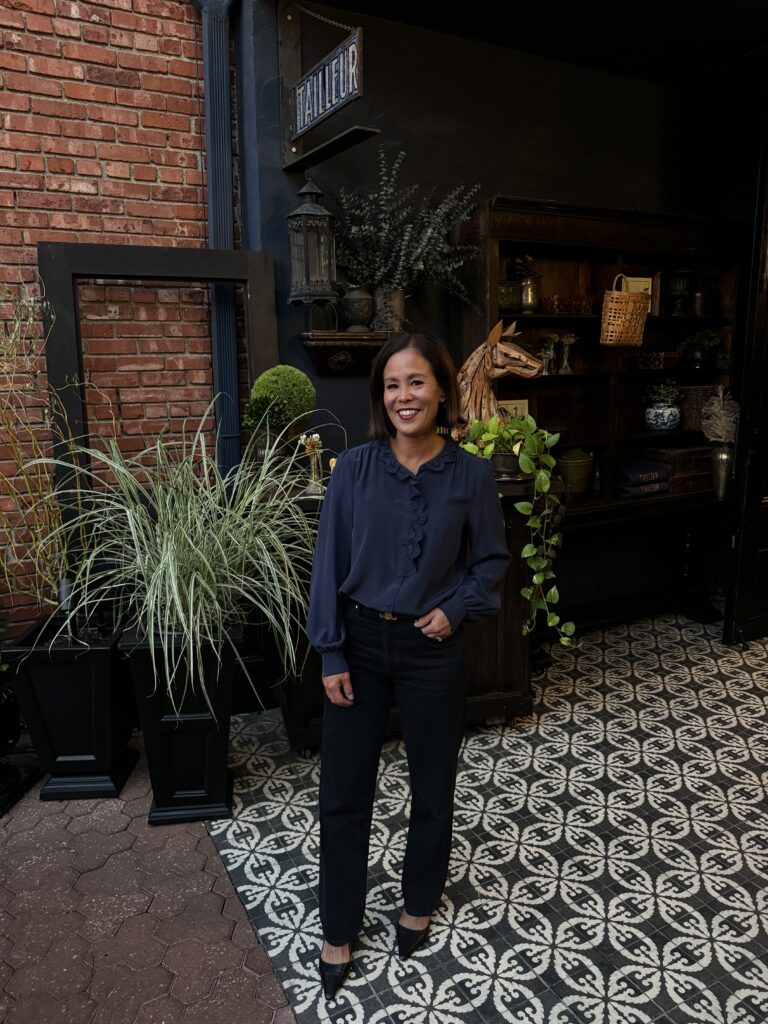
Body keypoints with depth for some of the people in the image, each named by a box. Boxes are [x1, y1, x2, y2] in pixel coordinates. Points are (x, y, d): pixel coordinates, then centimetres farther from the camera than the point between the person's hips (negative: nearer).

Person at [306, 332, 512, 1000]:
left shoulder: (471, 475, -7)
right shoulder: (354, 468, -7)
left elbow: (493, 560, 3)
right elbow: (329, 563, -5)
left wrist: (456, 608, -12)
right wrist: (331, 655, -7)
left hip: (433, 650, 0)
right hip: (360, 644, 0)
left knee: (433, 786, 16)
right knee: (344, 792, 10)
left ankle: (418, 903, 44)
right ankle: (339, 930, 32)